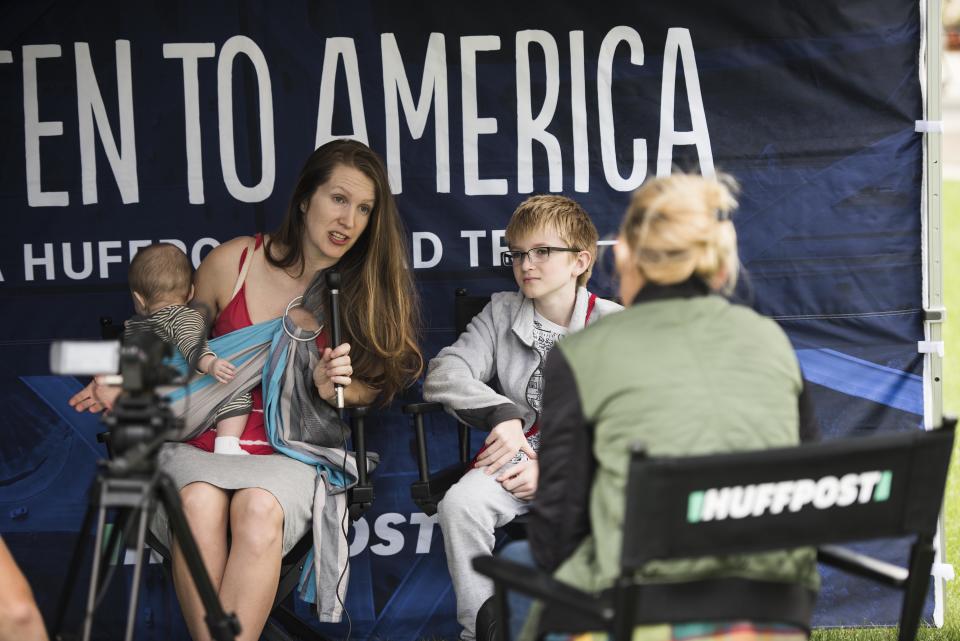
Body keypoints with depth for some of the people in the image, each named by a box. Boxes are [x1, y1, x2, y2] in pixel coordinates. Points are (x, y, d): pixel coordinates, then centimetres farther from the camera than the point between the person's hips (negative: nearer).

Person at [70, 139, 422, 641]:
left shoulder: (364, 290, 3)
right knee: (199, 502, -36)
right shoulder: (231, 264, 1)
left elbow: (374, 387, 14)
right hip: (200, 443, 0)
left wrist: (336, 387, -8)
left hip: (287, 453, 0)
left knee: (258, 506, -36)